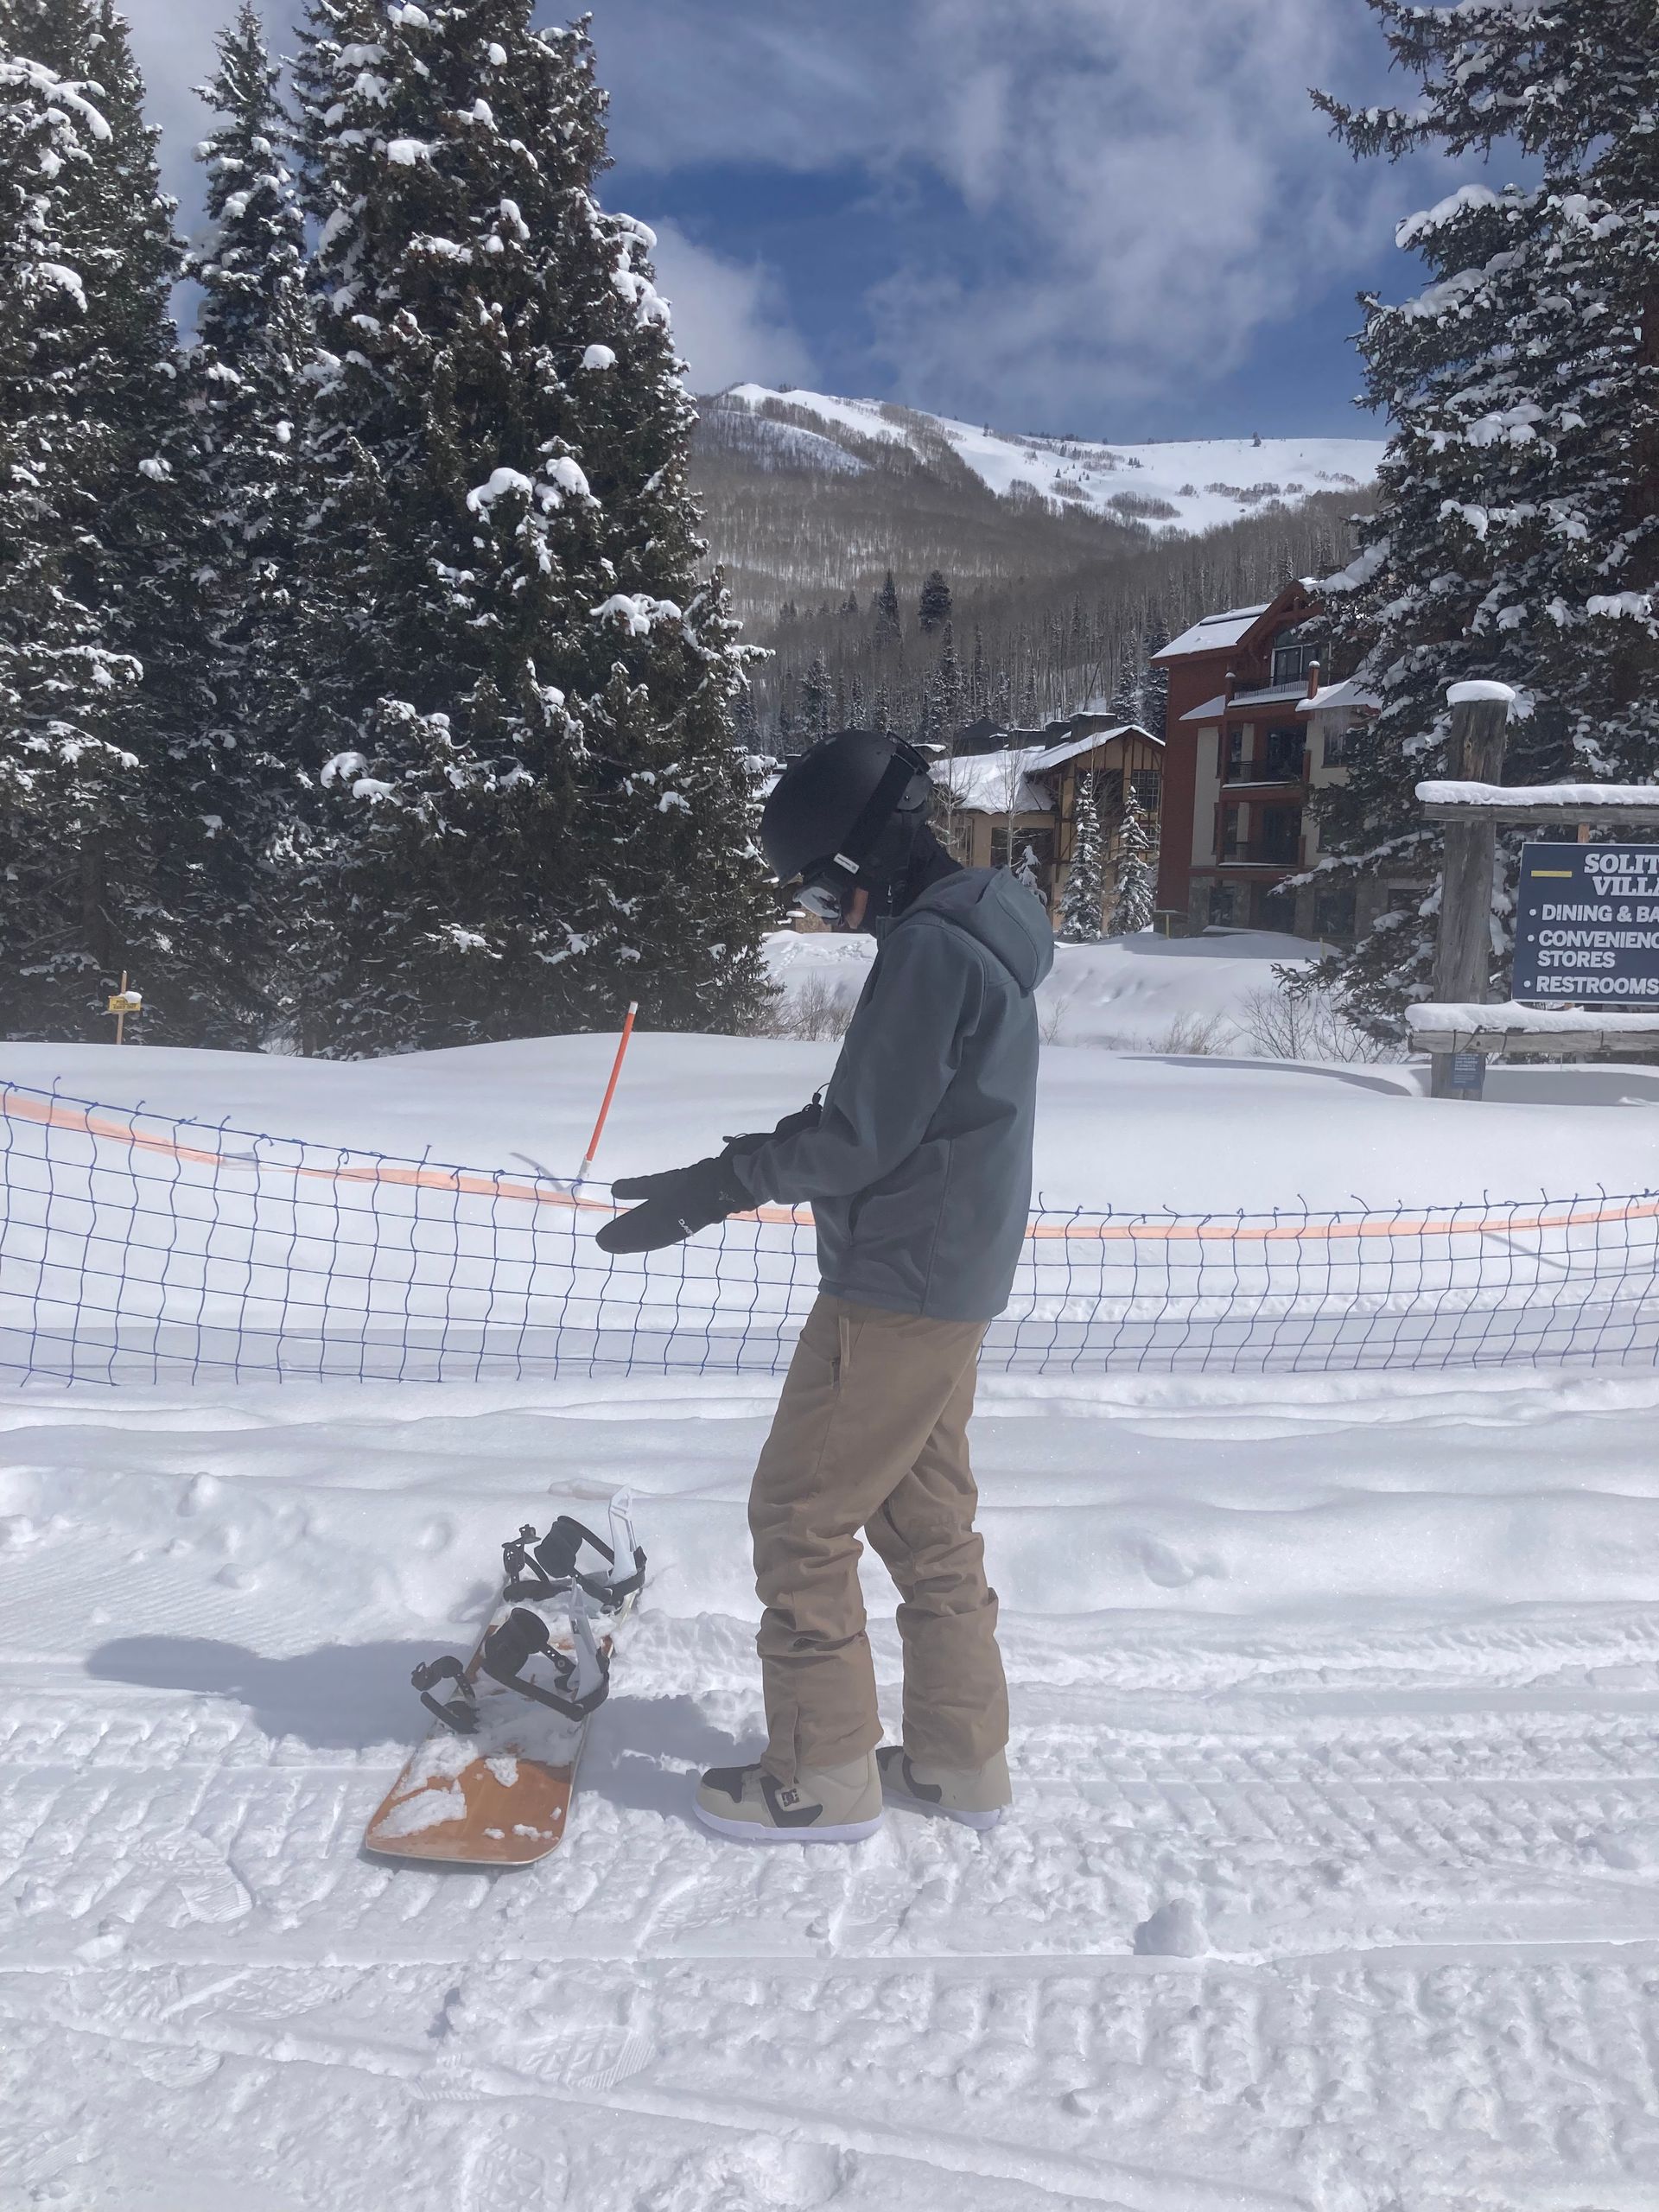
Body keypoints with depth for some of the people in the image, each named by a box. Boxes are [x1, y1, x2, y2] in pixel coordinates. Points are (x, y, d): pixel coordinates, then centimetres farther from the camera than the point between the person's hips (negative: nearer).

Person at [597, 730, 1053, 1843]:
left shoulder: (931, 948, -20)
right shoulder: (978, 935, 12)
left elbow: (859, 1139, -21)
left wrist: (717, 1186, -13)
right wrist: (757, 1161, 12)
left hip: (897, 1288, -10)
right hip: (951, 1282, 10)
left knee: (800, 1516, 1)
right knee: (926, 1518, 16)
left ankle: (824, 1776, 12)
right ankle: (960, 1758, 27)